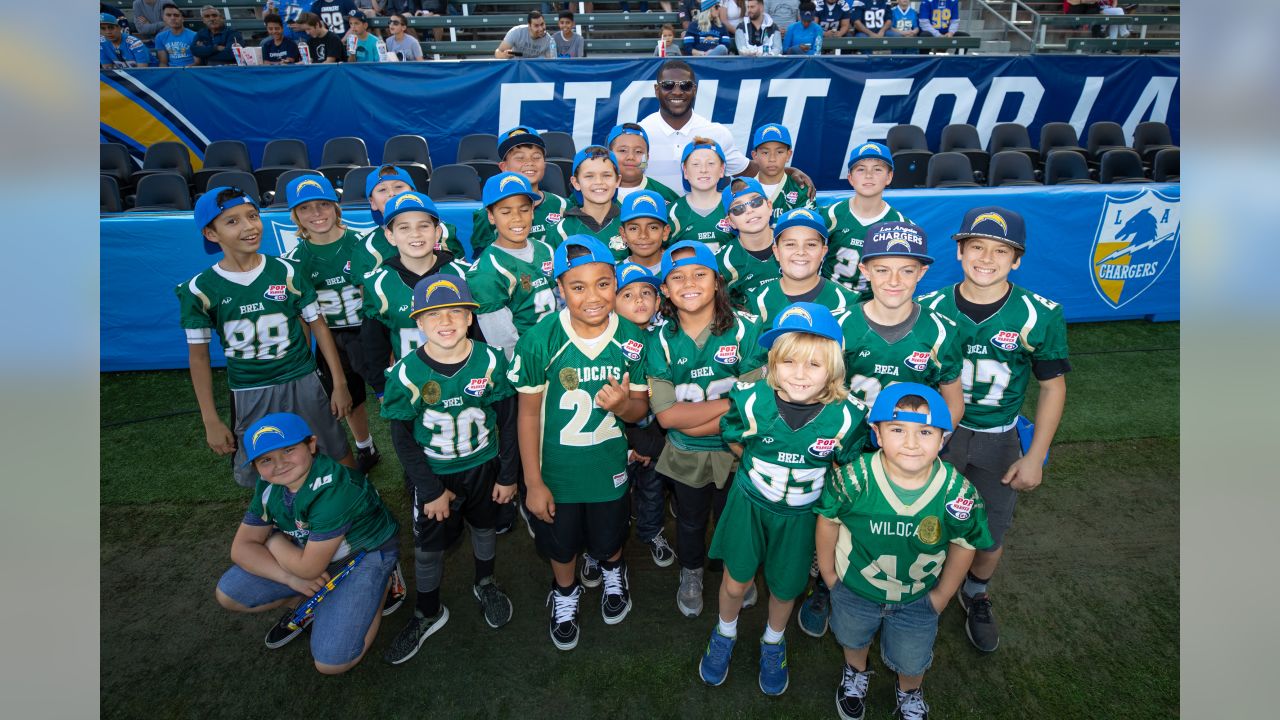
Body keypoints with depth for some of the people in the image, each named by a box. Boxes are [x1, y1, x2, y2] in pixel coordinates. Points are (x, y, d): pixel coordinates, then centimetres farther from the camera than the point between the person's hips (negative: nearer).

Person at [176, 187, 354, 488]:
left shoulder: (286, 272, -7)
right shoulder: (200, 289, -7)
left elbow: (318, 326, 1)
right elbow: (198, 354, 1)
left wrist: (340, 383, 0)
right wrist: (210, 421, 0)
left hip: (303, 383, 0)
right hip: (249, 394, 1)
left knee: (340, 456, 6)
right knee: (256, 475, 12)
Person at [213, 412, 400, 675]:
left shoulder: (332, 489, -35)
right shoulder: (269, 486, -9)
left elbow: (309, 568, -27)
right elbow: (242, 547, -5)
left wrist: (274, 540, -8)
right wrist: (291, 579, -20)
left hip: (365, 557, -7)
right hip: (310, 553, 7)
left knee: (331, 662, -16)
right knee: (227, 595, -1)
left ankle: (380, 589, 5)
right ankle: (305, 604, 18)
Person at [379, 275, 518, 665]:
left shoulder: (490, 361, -16)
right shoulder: (406, 373, -20)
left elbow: (507, 421, -6)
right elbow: (402, 437, -11)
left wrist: (508, 474, -3)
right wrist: (431, 490, -10)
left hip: (484, 467, 1)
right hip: (433, 474, -1)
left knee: (484, 527, 22)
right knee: (427, 547, 13)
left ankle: (484, 583, 52)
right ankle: (428, 614, 40)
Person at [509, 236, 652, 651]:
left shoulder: (632, 338, -15)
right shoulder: (539, 339, -22)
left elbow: (640, 409, -5)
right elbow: (528, 412, -12)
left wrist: (622, 403, -30)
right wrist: (533, 482, -9)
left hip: (610, 465, 2)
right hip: (557, 468, -1)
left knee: (609, 541, 24)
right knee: (561, 544, 22)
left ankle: (613, 574, 59)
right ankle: (565, 594, 54)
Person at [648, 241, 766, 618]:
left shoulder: (743, 330, -17)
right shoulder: (661, 341, -14)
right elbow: (666, 413, -21)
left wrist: (691, 420, -23)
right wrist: (731, 402, -25)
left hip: (735, 451, -1)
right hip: (685, 456, 1)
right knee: (691, 520, 25)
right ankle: (691, 574, 54)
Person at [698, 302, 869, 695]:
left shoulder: (846, 416, -24)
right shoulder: (751, 400, -23)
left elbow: (847, 465, -3)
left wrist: (813, 482, -3)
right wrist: (762, 471, 3)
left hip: (802, 514, 0)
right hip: (749, 503, 0)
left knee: (785, 588, 19)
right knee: (736, 582, 14)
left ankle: (773, 643, 52)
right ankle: (724, 635, 48)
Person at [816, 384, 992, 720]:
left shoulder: (958, 493, -28)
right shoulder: (854, 478, -32)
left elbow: (964, 544, -10)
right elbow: (828, 520, -15)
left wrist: (942, 595, -1)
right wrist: (828, 572, -4)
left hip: (917, 599, 1)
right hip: (854, 589, 0)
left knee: (912, 660, 26)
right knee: (853, 639, 30)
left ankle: (909, 693, 62)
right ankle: (856, 673, 65)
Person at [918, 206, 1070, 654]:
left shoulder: (1039, 315, -12)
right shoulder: (932, 307, -9)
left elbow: (1052, 386, -3)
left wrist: (1035, 457, -5)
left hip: (999, 441, 0)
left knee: (992, 535, 13)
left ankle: (976, 596, 44)